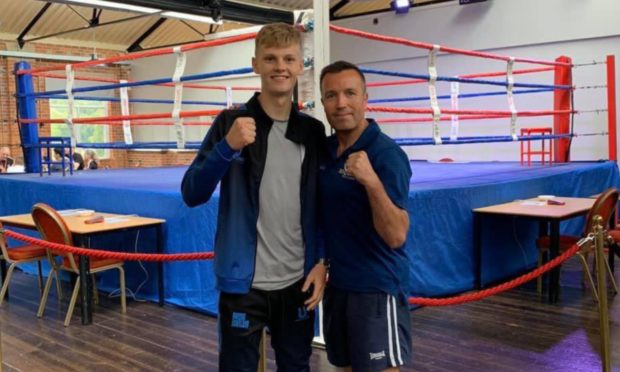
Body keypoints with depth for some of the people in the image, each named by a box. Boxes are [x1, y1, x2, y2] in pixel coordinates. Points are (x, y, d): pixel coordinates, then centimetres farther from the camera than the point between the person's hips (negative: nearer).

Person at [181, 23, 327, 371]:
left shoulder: (313, 130, 5)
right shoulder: (232, 122, -5)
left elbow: (320, 206, 10)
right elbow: (192, 194, -11)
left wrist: (322, 261, 1)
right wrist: (227, 146, -24)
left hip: (298, 281, 4)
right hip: (244, 282, -3)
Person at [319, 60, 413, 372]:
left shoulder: (386, 154, -17)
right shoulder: (324, 149, 4)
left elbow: (396, 236, -23)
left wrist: (371, 181, -35)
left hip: (376, 286, -7)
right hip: (337, 282, 7)